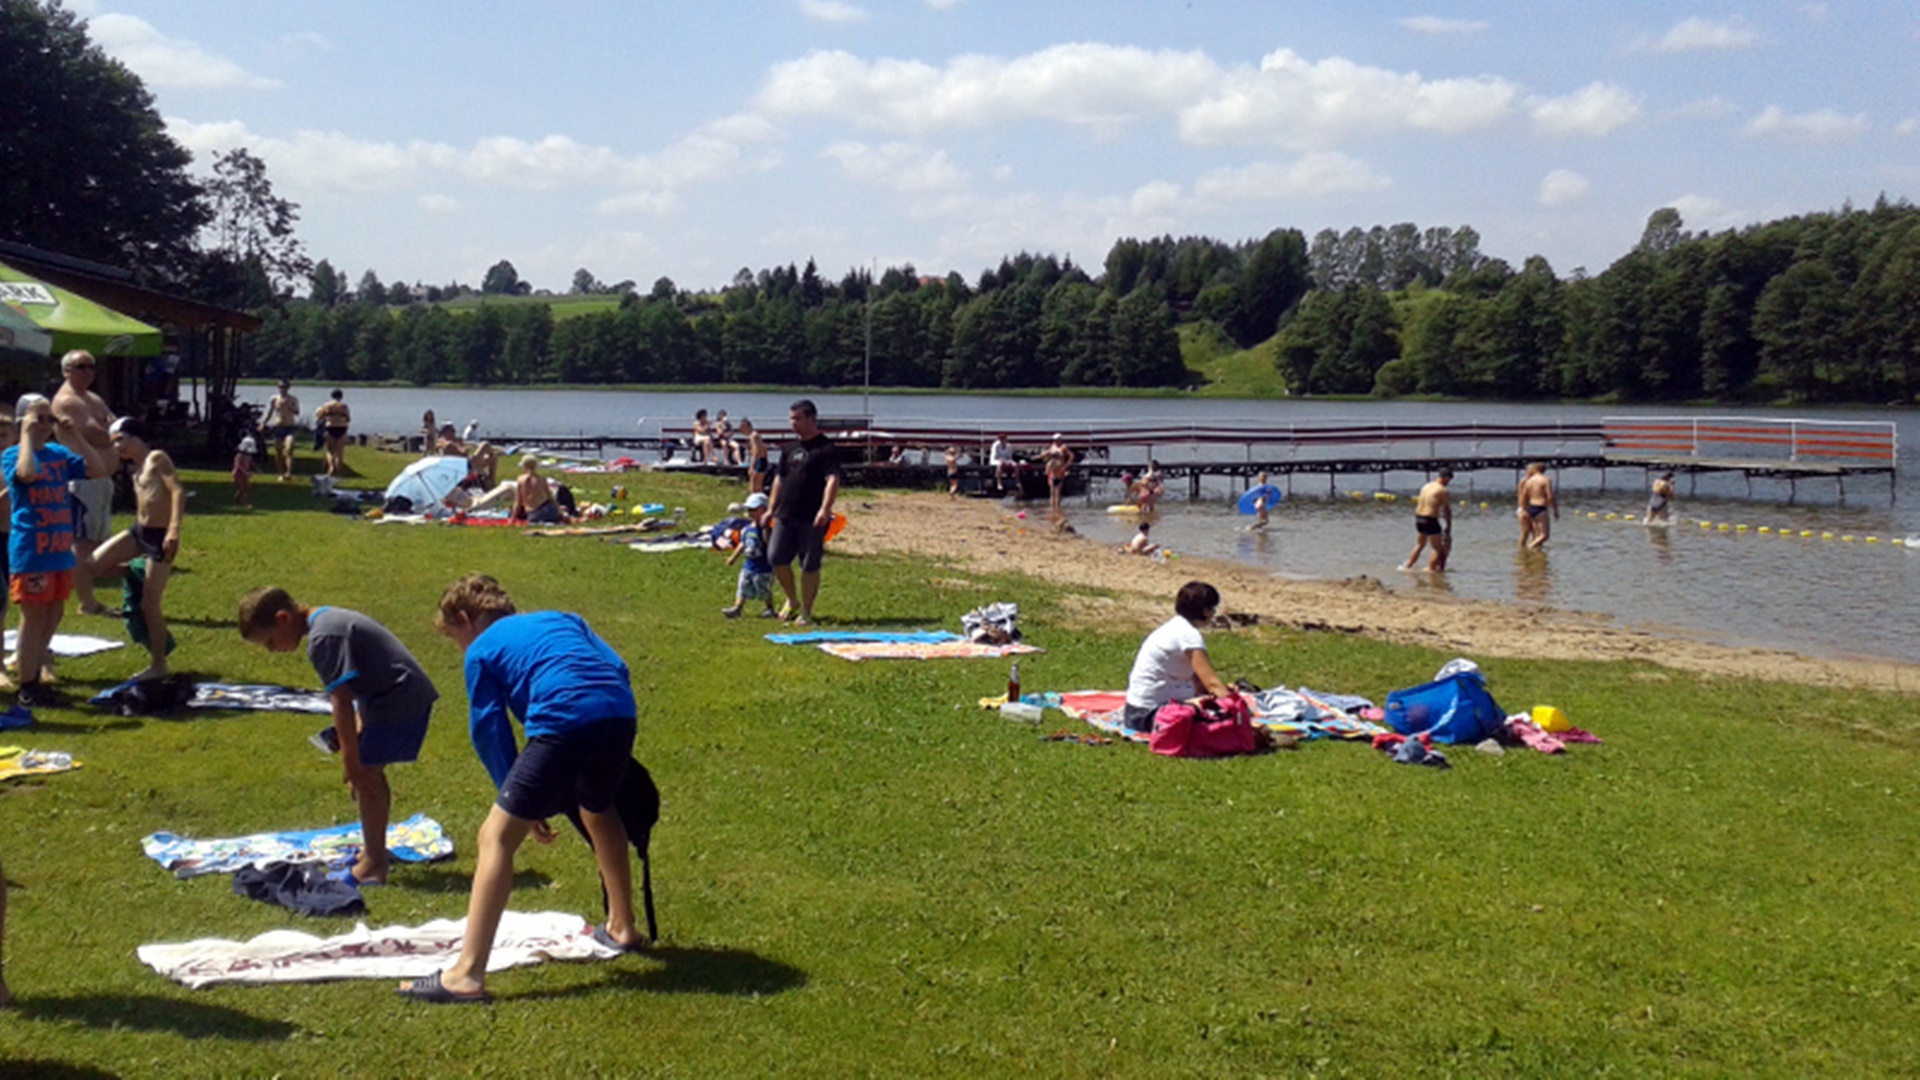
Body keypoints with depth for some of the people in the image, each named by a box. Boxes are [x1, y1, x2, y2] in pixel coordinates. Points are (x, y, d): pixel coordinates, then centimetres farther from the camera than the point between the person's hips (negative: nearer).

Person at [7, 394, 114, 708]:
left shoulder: (60, 453, 9)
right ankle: (27, 690, 5)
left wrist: (75, 437, 0)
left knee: (53, 615, 14)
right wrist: (27, 435, -20)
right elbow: (28, 472, -30)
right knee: (34, 617, -3)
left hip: (60, 550, 7)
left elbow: (99, 469, 4)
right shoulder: (12, 455, -8)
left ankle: (36, 676, 26)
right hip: (31, 551, -7)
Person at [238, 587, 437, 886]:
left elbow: (342, 701, -21)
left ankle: (373, 865, 2)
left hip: (400, 699, -11)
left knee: (366, 773, -6)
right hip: (410, 693, 11)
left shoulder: (322, 639, -19)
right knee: (368, 771, 19)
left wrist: (351, 762, -18)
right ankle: (375, 851, 32)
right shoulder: (328, 620, 13)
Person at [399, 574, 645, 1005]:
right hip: (621, 715, 6)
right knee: (598, 812, 35)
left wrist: (527, 807, 16)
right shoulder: (563, 619, 33)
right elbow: (617, 668, 22)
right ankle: (621, 928, 48)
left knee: (496, 836, -1)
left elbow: (491, 732, 13)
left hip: (563, 723, -6)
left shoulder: (482, 650, 19)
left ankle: (467, 974, -10)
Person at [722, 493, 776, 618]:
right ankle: (737, 608, 7)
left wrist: (764, 527, -33)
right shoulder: (747, 530, 8)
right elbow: (742, 545, 20)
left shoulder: (764, 528, -14)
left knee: (764, 589, 2)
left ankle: (770, 609, 17)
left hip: (763, 567, -7)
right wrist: (733, 557, 23)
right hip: (748, 565, 7)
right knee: (743, 588, 6)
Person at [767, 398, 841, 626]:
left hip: (812, 519, -6)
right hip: (785, 515, 6)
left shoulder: (827, 449, -6)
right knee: (776, 558, 0)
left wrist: (825, 509, -28)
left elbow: (833, 480, -16)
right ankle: (792, 601, 19)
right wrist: (771, 509, 20)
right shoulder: (789, 449, 16)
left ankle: (806, 611, 11)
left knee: (810, 566, 0)